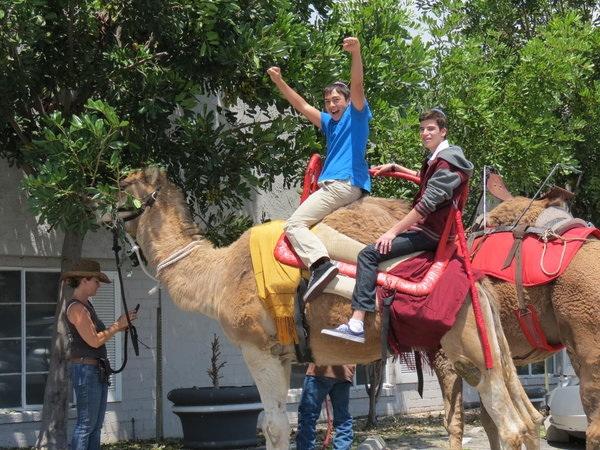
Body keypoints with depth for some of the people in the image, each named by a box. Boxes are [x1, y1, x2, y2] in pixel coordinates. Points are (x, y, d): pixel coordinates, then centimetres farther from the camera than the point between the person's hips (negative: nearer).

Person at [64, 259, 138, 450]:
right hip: (85, 369, -10)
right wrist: (118, 324, -12)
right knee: (86, 424, -7)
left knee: (96, 425, 11)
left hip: (97, 370, 10)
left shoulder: (86, 304, 15)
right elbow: (94, 341, -19)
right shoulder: (76, 308, -14)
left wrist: (119, 327, 5)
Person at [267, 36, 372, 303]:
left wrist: (356, 53, -31)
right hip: (334, 185, 10)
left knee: (295, 224, -20)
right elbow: (302, 106, 27)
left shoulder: (355, 115, 2)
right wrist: (279, 82, 20)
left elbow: (357, 86, -15)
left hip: (344, 183, -10)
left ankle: (320, 264, -41)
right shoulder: (328, 122, 25)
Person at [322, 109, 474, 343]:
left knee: (370, 254, -22)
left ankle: (356, 325, -33)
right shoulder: (436, 159, 18)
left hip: (430, 234, -11)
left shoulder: (446, 162, -14)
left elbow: (427, 203, -22)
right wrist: (394, 167, 29)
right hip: (427, 229, 11)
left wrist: (393, 231, -22)